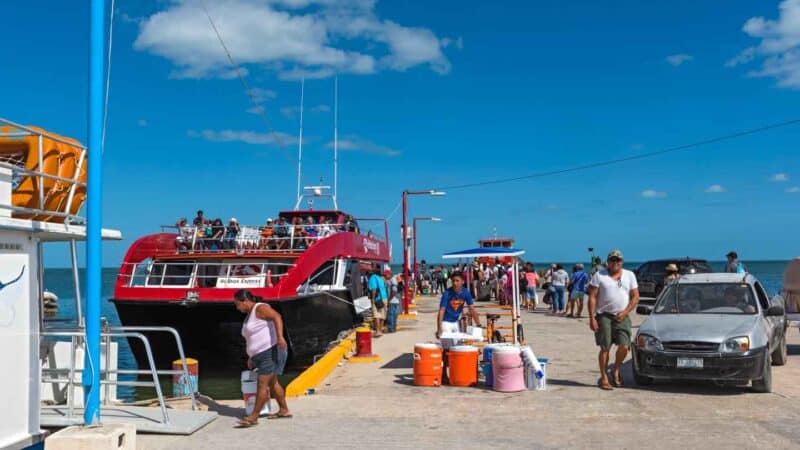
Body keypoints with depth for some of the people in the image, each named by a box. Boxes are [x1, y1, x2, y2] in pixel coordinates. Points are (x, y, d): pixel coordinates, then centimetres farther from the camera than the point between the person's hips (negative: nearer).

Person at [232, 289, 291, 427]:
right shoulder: (249, 314, 18)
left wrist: (280, 336, -39)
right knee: (272, 382, 17)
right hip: (261, 354, 11)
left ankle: (253, 417, -7)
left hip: (271, 351, -11)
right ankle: (284, 410, 27)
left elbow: (276, 317, -28)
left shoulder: (260, 308, -12)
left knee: (262, 384, -8)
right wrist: (251, 356, 23)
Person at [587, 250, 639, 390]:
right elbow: (592, 297, -1)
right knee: (605, 348, -2)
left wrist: (625, 312, -6)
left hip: (622, 316, 2)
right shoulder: (599, 276, 3)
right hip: (604, 315, -2)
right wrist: (592, 318, -10)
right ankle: (604, 378, 9)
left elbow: (635, 296, 7)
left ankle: (616, 370, 18)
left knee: (624, 346, -8)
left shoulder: (629, 275, 10)